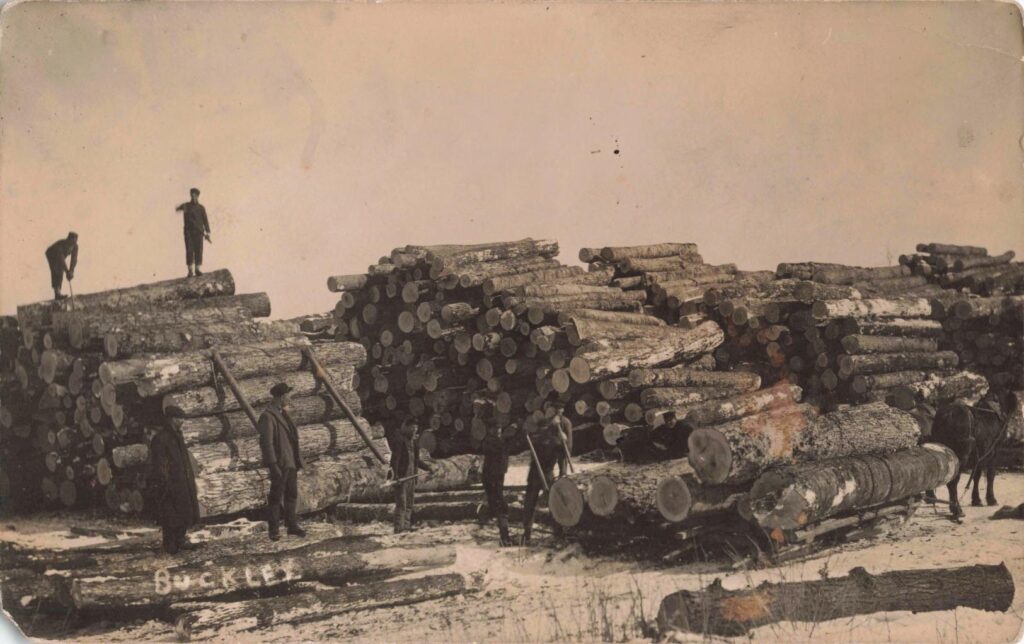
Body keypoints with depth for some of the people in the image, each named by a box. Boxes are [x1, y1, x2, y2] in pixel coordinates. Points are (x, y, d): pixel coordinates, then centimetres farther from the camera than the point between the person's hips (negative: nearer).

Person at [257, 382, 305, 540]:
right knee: (276, 496, -3)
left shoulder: (282, 414, 15)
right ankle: (273, 530, 3)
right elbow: (266, 442, -18)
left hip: (291, 463, 9)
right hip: (280, 464, -9)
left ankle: (292, 525, 22)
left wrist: (298, 460, 17)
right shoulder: (267, 416, -14)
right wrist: (273, 465, -22)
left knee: (291, 495, 13)